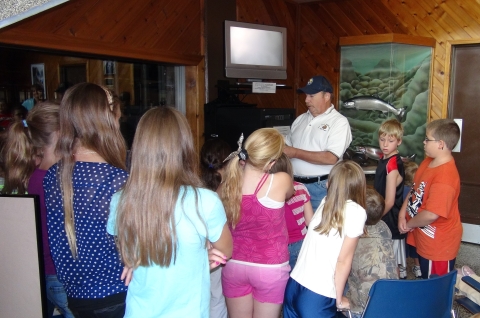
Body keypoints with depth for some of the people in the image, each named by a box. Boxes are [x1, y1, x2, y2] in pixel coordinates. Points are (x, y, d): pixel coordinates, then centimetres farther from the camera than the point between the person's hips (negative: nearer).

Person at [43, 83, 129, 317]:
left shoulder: (53, 176, -4)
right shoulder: (116, 180, -23)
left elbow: (56, 243, 4)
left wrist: (69, 281, 15)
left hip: (75, 295, 6)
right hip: (115, 296, -5)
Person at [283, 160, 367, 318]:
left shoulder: (325, 202, 6)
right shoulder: (356, 212, -8)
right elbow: (343, 261, -8)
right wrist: (339, 300, 3)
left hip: (294, 286, 5)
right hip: (317, 297, -5)